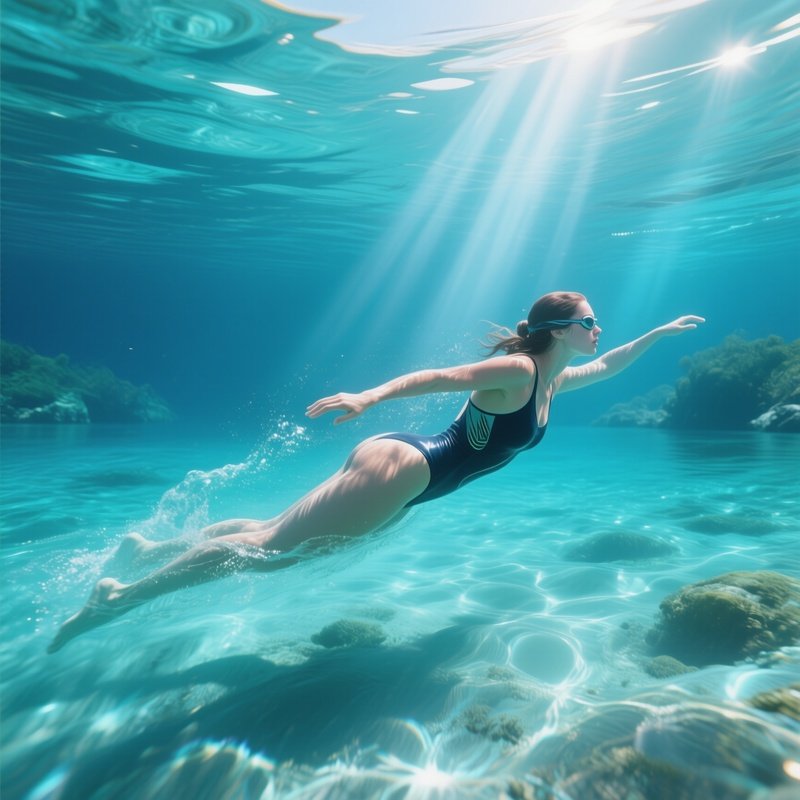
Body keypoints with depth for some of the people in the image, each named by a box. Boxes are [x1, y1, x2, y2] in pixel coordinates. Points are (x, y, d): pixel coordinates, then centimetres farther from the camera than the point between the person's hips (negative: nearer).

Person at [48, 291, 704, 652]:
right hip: (397, 466, -9)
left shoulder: (552, 379, 16)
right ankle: (121, 595, 8)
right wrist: (369, 397, -30)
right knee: (270, 546, -4)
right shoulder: (516, 368, -12)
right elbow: (436, 378, -20)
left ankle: (155, 547, 27)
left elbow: (609, 366, 34)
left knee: (274, 536, 14)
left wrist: (659, 333, 39)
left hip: (404, 479, 9)